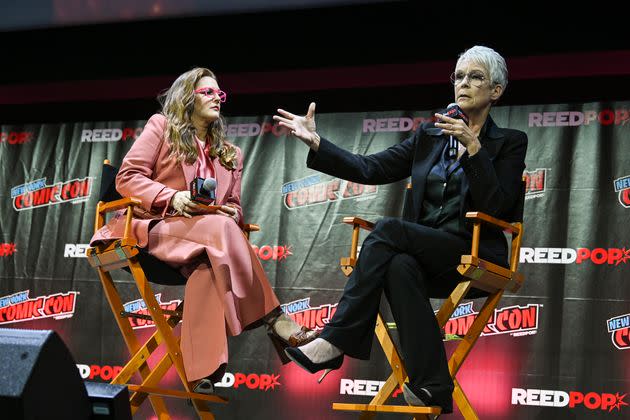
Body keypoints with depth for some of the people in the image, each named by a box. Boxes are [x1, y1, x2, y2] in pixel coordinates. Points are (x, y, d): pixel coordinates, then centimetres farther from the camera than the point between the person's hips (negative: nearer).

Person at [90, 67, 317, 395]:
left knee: (207, 266, -36)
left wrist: (233, 214, -10)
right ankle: (273, 321, -40)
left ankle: (203, 369, -46)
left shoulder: (229, 154, 22)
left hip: (202, 238, 5)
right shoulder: (162, 126, 9)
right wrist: (171, 196, -18)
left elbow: (233, 207, 18)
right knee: (219, 228, -36)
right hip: (153, 226, -4)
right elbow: (127, 178, 0)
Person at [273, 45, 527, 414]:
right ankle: (435, 390, -34)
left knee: (388, 229, -28)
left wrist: (472, 146, -17)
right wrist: (316, 142, -3)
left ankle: (336, 342, -28)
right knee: (400, 266, -34)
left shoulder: (509, 142, 4)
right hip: (429, 256, 4)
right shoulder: (430, 135, 17)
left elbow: (497, 208, -10)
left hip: (477, 259, -4)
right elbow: (371, 169, 7)